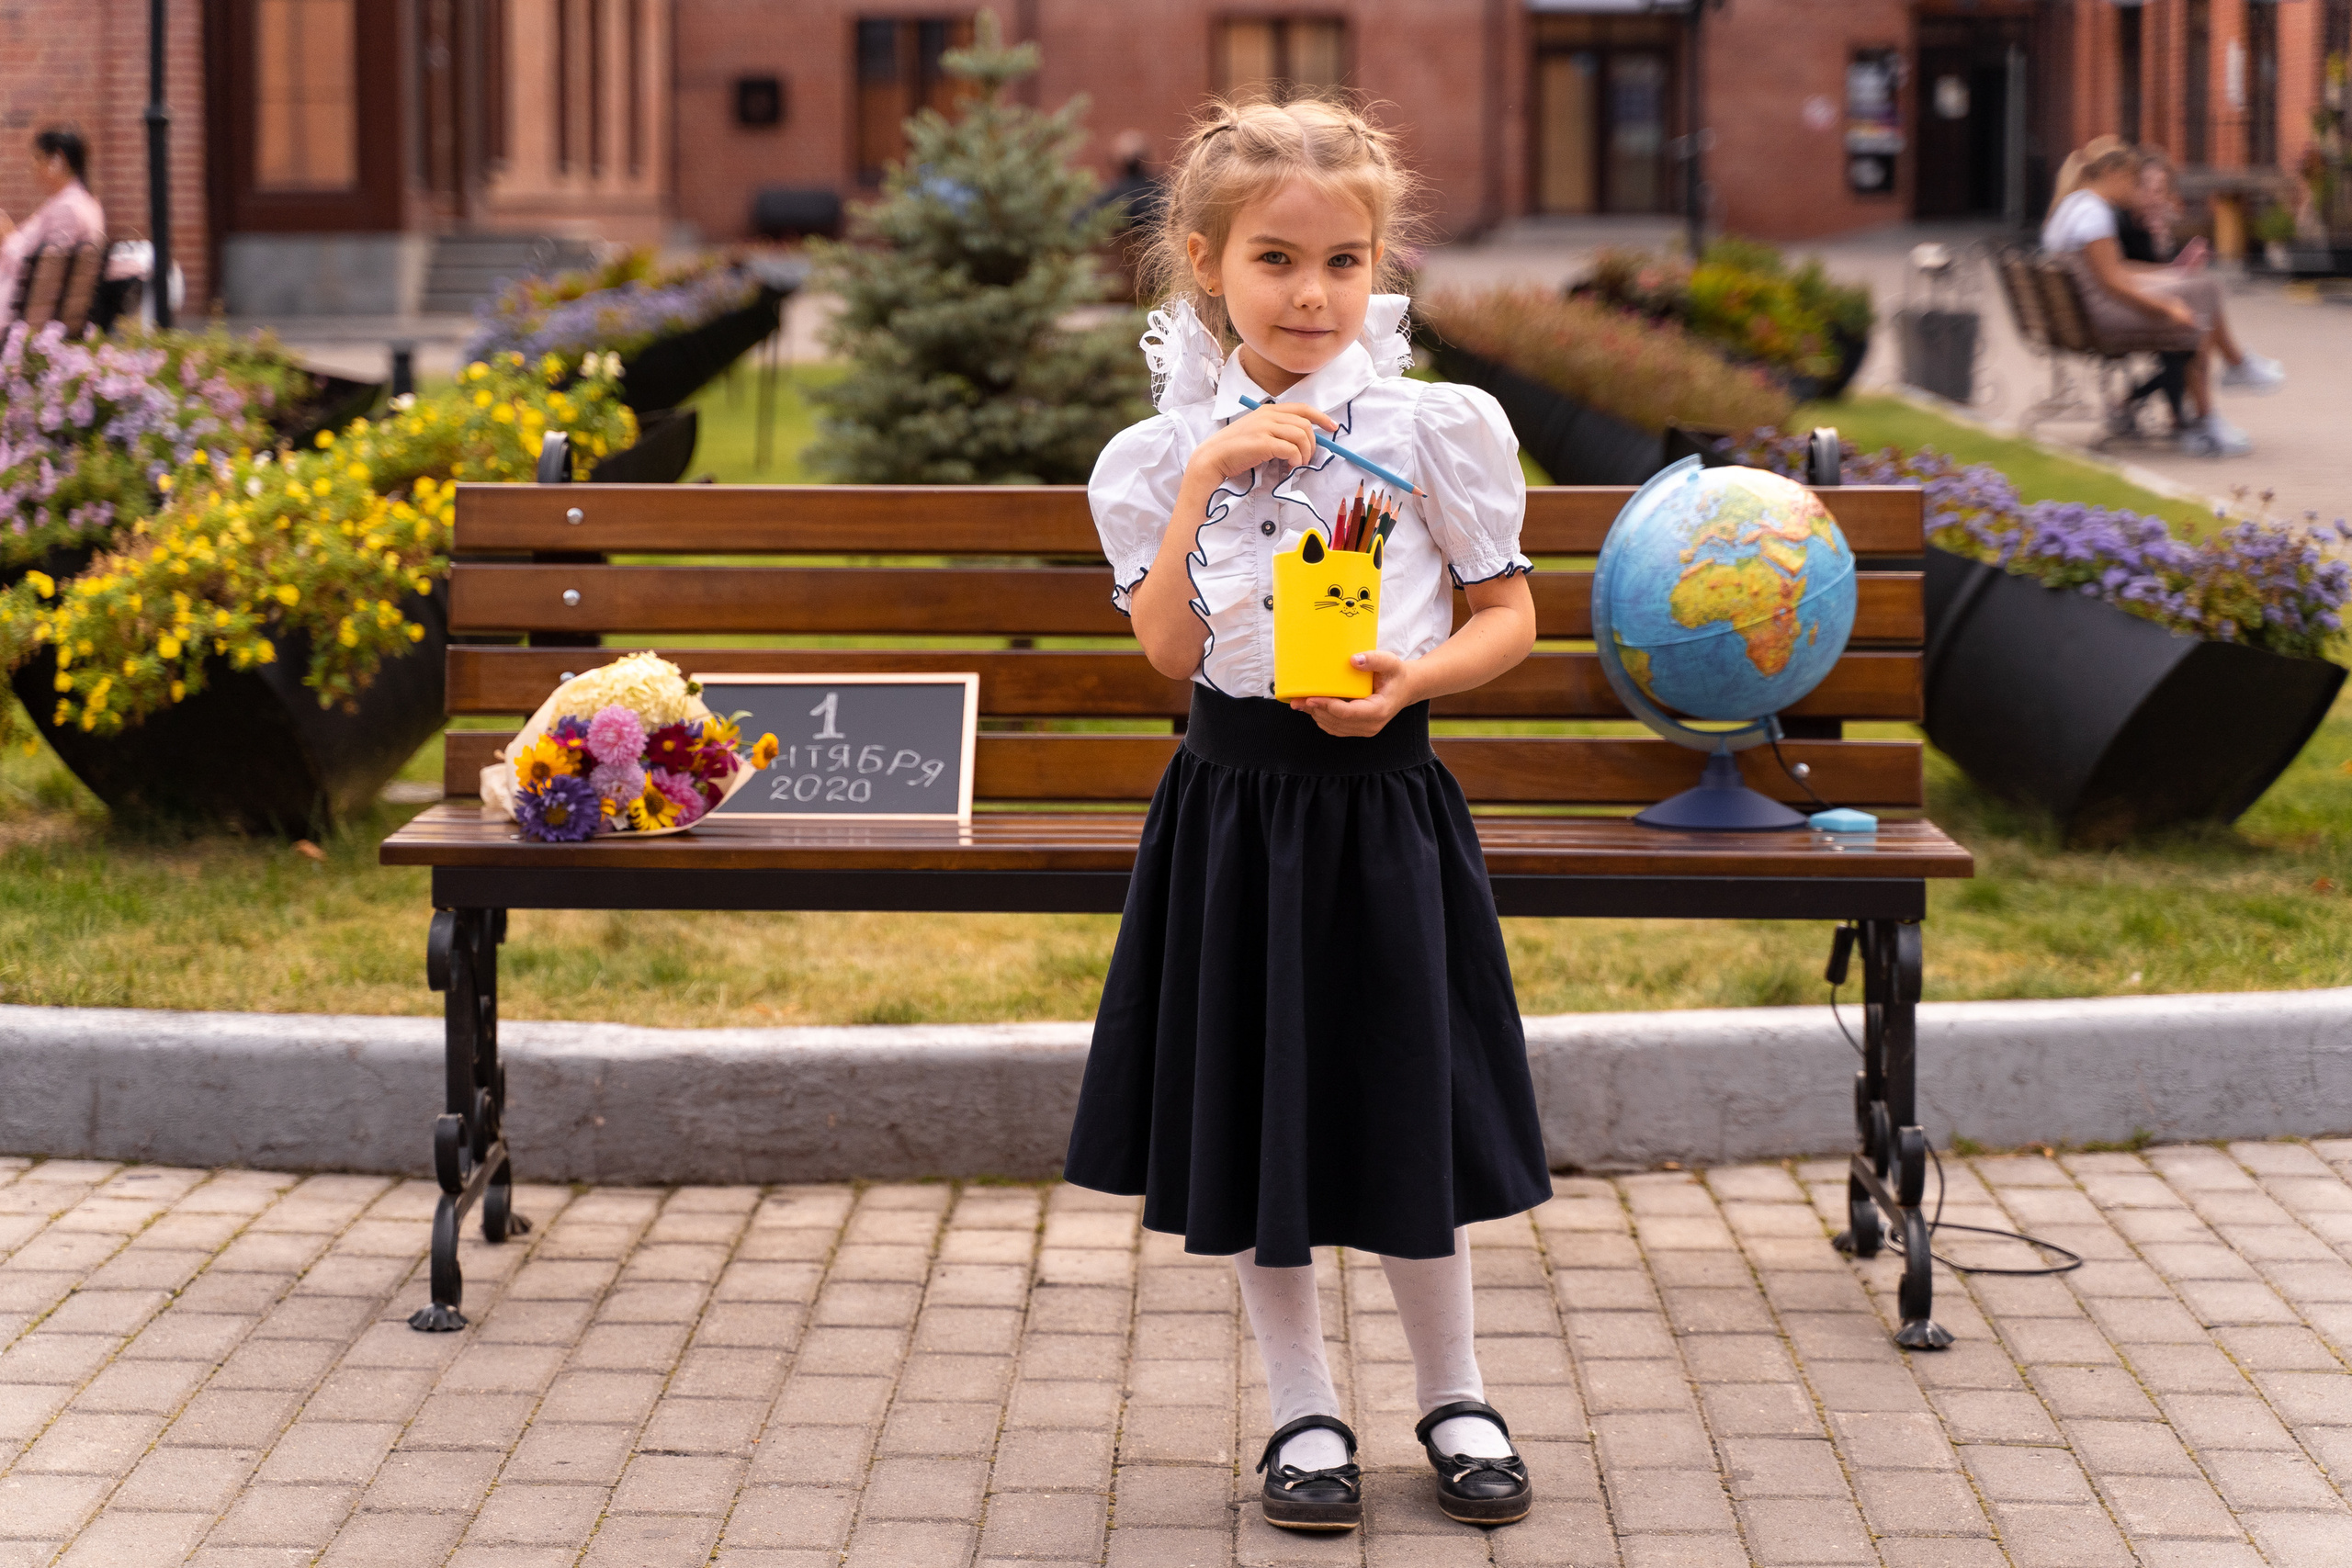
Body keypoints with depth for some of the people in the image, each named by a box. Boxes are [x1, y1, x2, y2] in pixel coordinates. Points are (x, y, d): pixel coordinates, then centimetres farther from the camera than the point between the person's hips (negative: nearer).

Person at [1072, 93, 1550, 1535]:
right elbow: (1170, 649, -8)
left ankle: (1454, 1396, 27)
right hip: (1235, 807, 1)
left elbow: (1510, 616, 2)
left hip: (1384, 804, -1)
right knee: (1253, 1110, 9)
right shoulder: (1161, 454, -1)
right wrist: (1208, 477, -15)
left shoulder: (1438, 429, -4)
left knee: (1408, 1106, 7)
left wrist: (1411, 679, -16)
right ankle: (1304, 1410, 25)